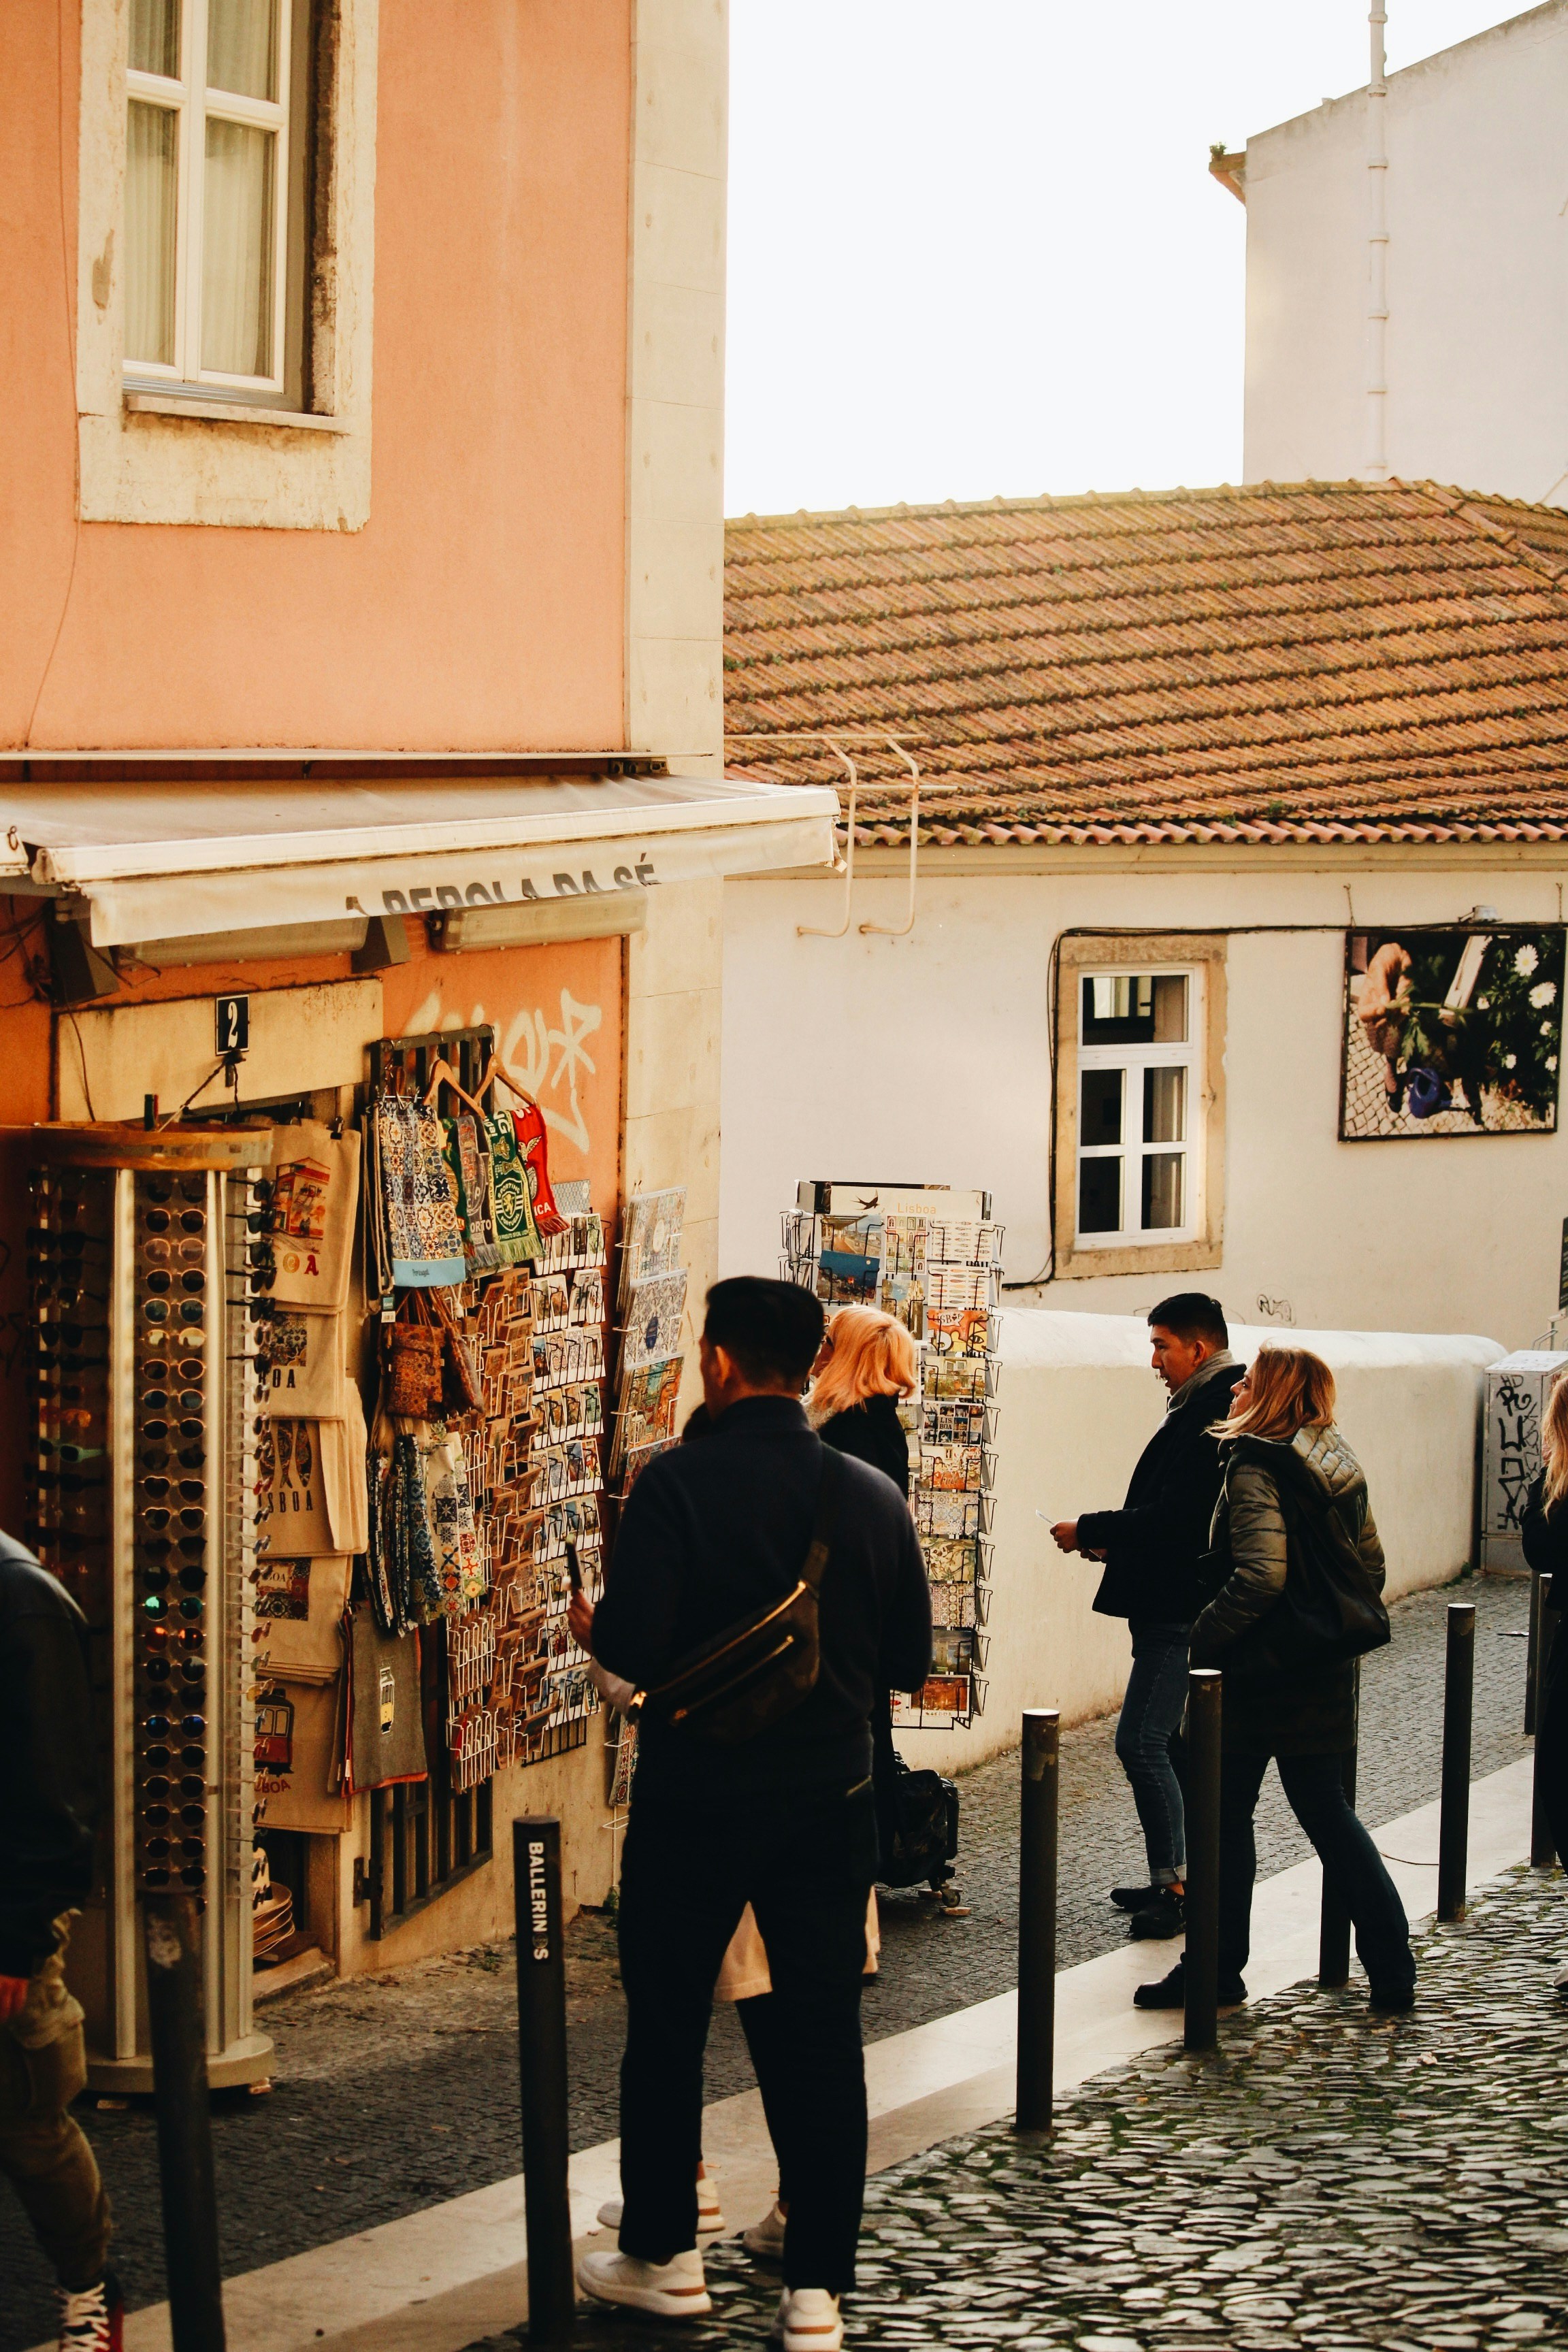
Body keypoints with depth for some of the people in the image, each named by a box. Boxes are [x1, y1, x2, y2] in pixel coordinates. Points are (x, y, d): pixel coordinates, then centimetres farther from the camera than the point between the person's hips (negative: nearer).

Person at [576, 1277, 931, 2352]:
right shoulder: (874, 1496, -1)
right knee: (824, 2034, 6)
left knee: (667, 2028, 13)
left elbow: (631, 1645, -19)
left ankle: (663, 2255, 24)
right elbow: (911, 1661, 5)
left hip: (695, 1799, -3)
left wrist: (595, 1623, 3)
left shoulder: (679, 1483, -13)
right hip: (831, 1801, 3)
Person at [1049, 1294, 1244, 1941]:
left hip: (1182, 1613, -11)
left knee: (1142, 1743, -11)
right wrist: (1115, 1542, 11)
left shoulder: (1213, 1415, -17)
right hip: (1178, 1605, 11)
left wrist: (1088, 1531, -13)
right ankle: (1177, 1880, 20)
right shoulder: (1209, 1407, 16)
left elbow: (1174, 1516, -23)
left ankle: (1175, 1885, -7)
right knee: (1170, 1742, 14)